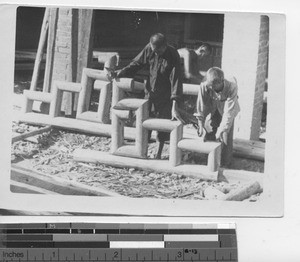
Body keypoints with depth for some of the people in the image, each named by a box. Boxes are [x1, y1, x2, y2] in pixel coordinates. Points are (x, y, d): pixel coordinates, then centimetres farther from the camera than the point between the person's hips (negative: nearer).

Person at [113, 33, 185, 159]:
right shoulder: (149, 49, -11)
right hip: (150, 91, 4)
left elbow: (176, 81, -26)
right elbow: (136, 64, 0)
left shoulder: (173, 56, -23)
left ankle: (159, 153, 21)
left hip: (165, 95, -3)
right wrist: (118, 73, -15)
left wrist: (174, 107, -31)